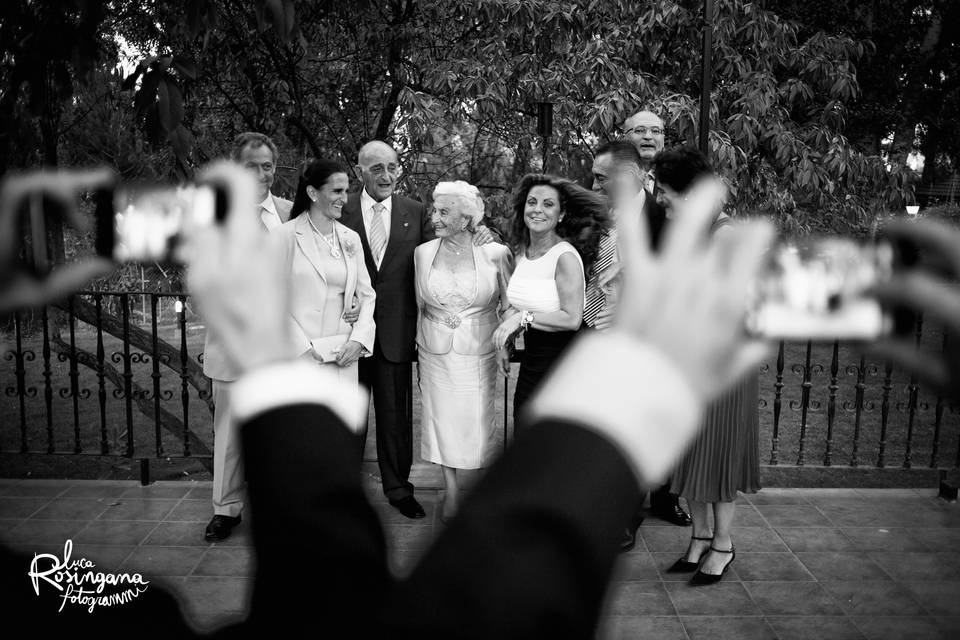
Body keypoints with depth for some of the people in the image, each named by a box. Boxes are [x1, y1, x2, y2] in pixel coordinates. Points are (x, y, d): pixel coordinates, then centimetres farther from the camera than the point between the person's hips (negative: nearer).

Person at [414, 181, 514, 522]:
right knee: (441, 417, 9)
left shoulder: (495, 253, -8)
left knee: (478, 419, 5)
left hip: (479, 353, -2)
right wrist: (421, 341, 11)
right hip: (435, 353, 2)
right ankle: (451, 490, 27)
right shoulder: (423, 253, -1)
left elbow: (508, 303, 5)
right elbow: (420, 304, 10)